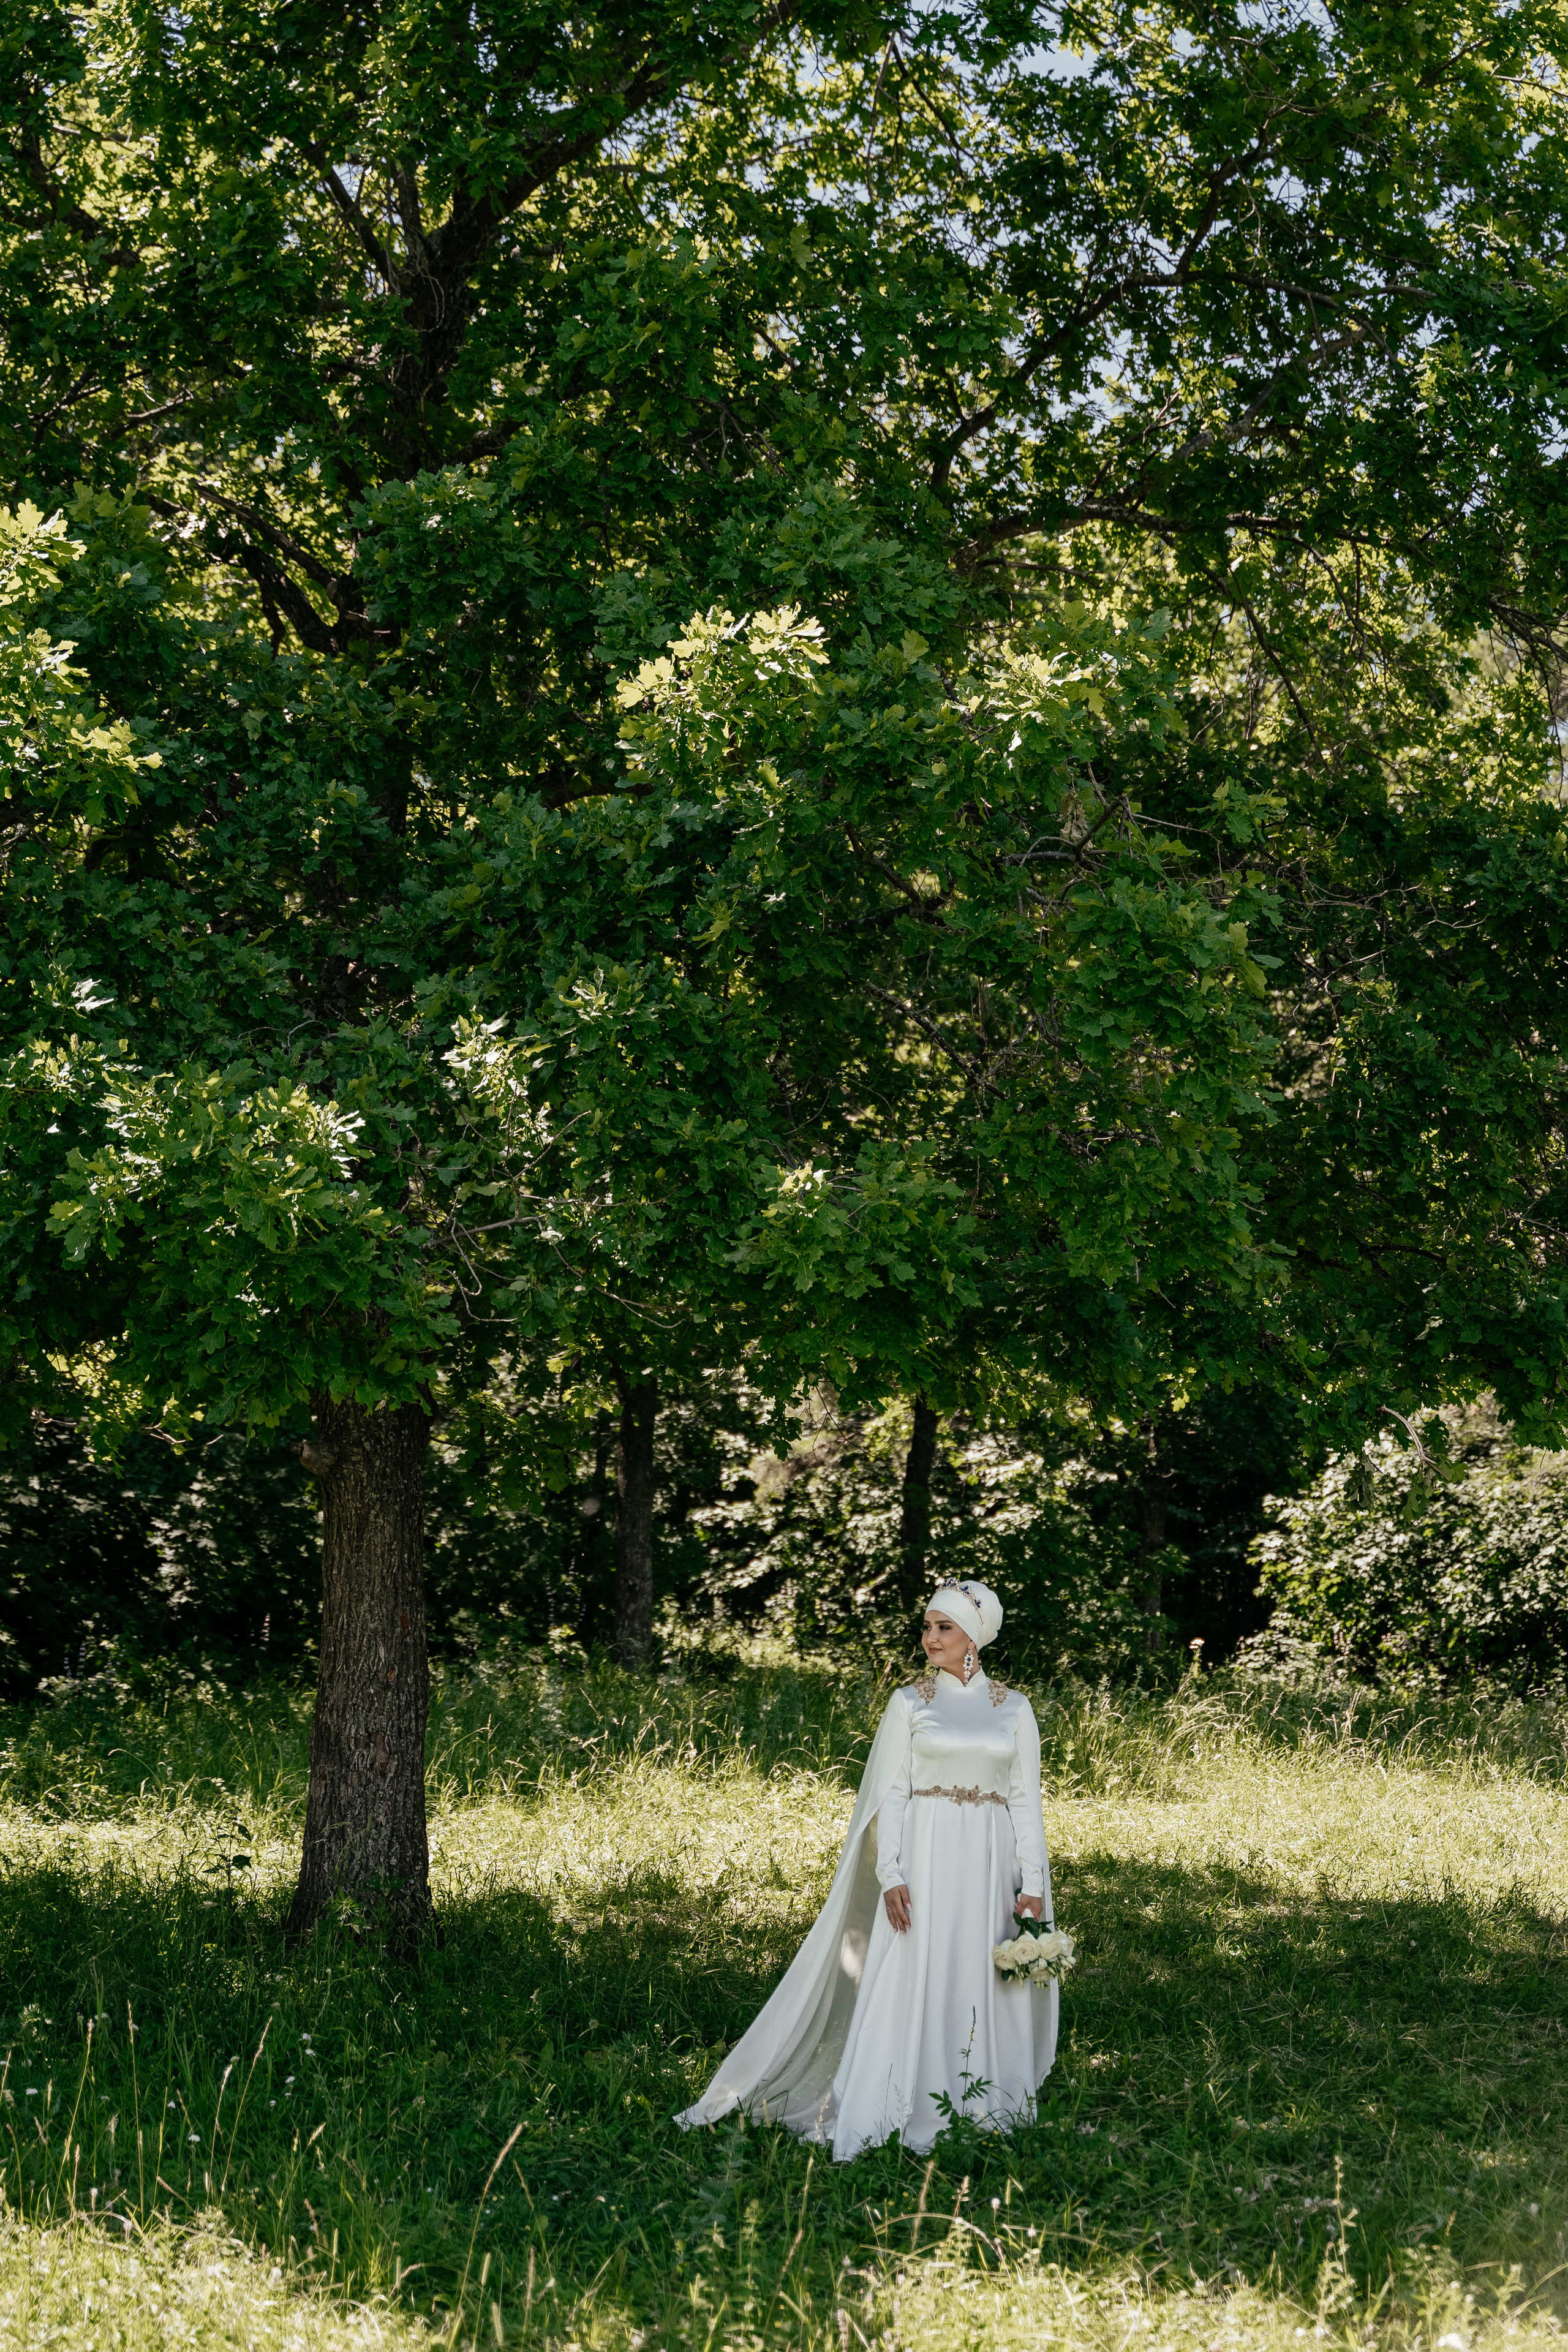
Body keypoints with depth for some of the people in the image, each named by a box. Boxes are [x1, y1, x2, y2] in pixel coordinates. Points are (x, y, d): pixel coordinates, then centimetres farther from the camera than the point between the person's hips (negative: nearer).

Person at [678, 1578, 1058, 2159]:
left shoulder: (1015, 1710, 6)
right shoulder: (909, 1704, 4)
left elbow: (1026, 1800, 5)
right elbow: (891, 1794, 0)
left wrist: (1032, 1886, -2)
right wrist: (891, 1876, -11)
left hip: (990, 1866, 1)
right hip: (925, 1857, -1)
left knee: (986, 1982, 3)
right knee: (912, 1979, -5)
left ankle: (982, 2104, 14)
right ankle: (900, 2114, -2)